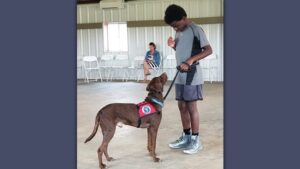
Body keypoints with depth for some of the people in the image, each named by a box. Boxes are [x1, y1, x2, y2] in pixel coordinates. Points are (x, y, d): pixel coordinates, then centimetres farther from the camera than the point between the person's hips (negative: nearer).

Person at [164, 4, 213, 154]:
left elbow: (208, 50, -14)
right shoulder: (178, 32, 13)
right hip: (180, 75, 8)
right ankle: (186, 137, 21)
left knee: (191, 106, -3)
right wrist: (173, 46, 1)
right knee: (182, 106, 10)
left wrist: (192, 59, -25)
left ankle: (196, 140, 8)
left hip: (192, 75, -8)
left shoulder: (196, 29, -11)